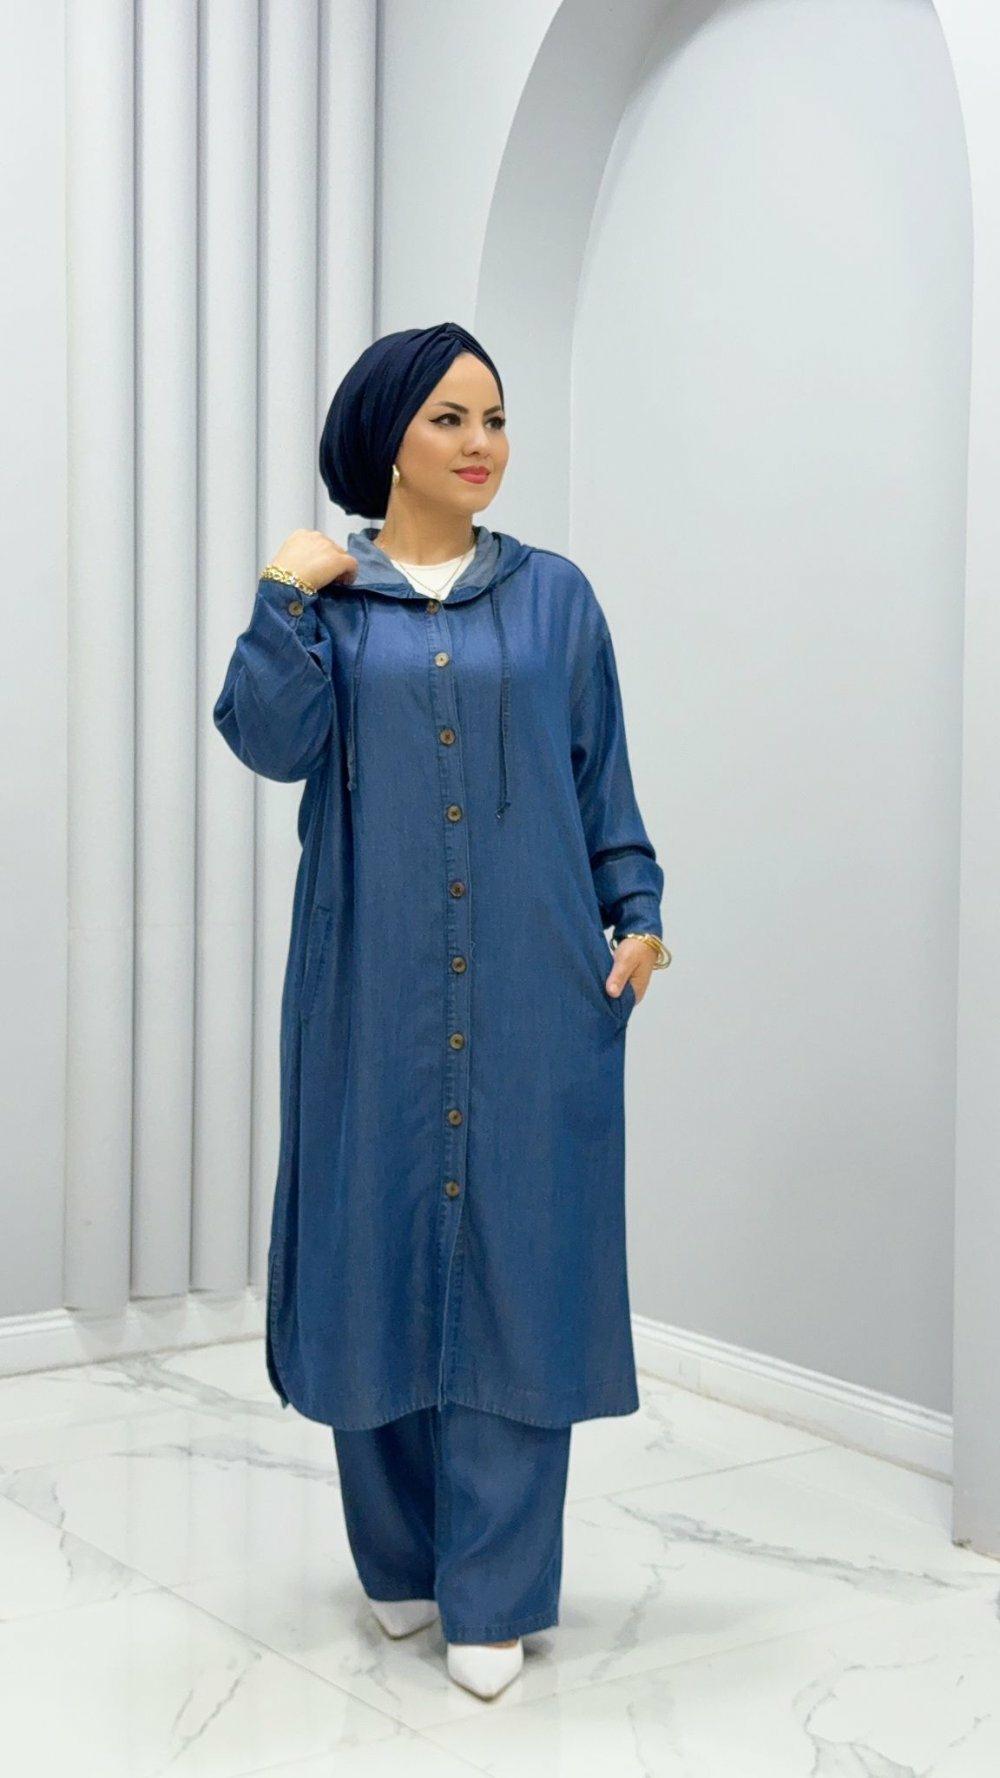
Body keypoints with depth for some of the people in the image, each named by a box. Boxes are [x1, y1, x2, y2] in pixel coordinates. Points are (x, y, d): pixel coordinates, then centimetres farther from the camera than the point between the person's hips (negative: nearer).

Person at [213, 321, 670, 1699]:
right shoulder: (326, 597, 5)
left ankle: (495, 1593, 9)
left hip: (534, 987, 0)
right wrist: (286, 597, -14)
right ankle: (400, 1559, 24)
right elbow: (272, 743, -8)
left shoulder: (554, 596, 8)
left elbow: (603, 775, 10)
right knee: (380, 1251, 6)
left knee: (520, 1259, -1)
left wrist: (637, 911, 2)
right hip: (376, 984, 0)